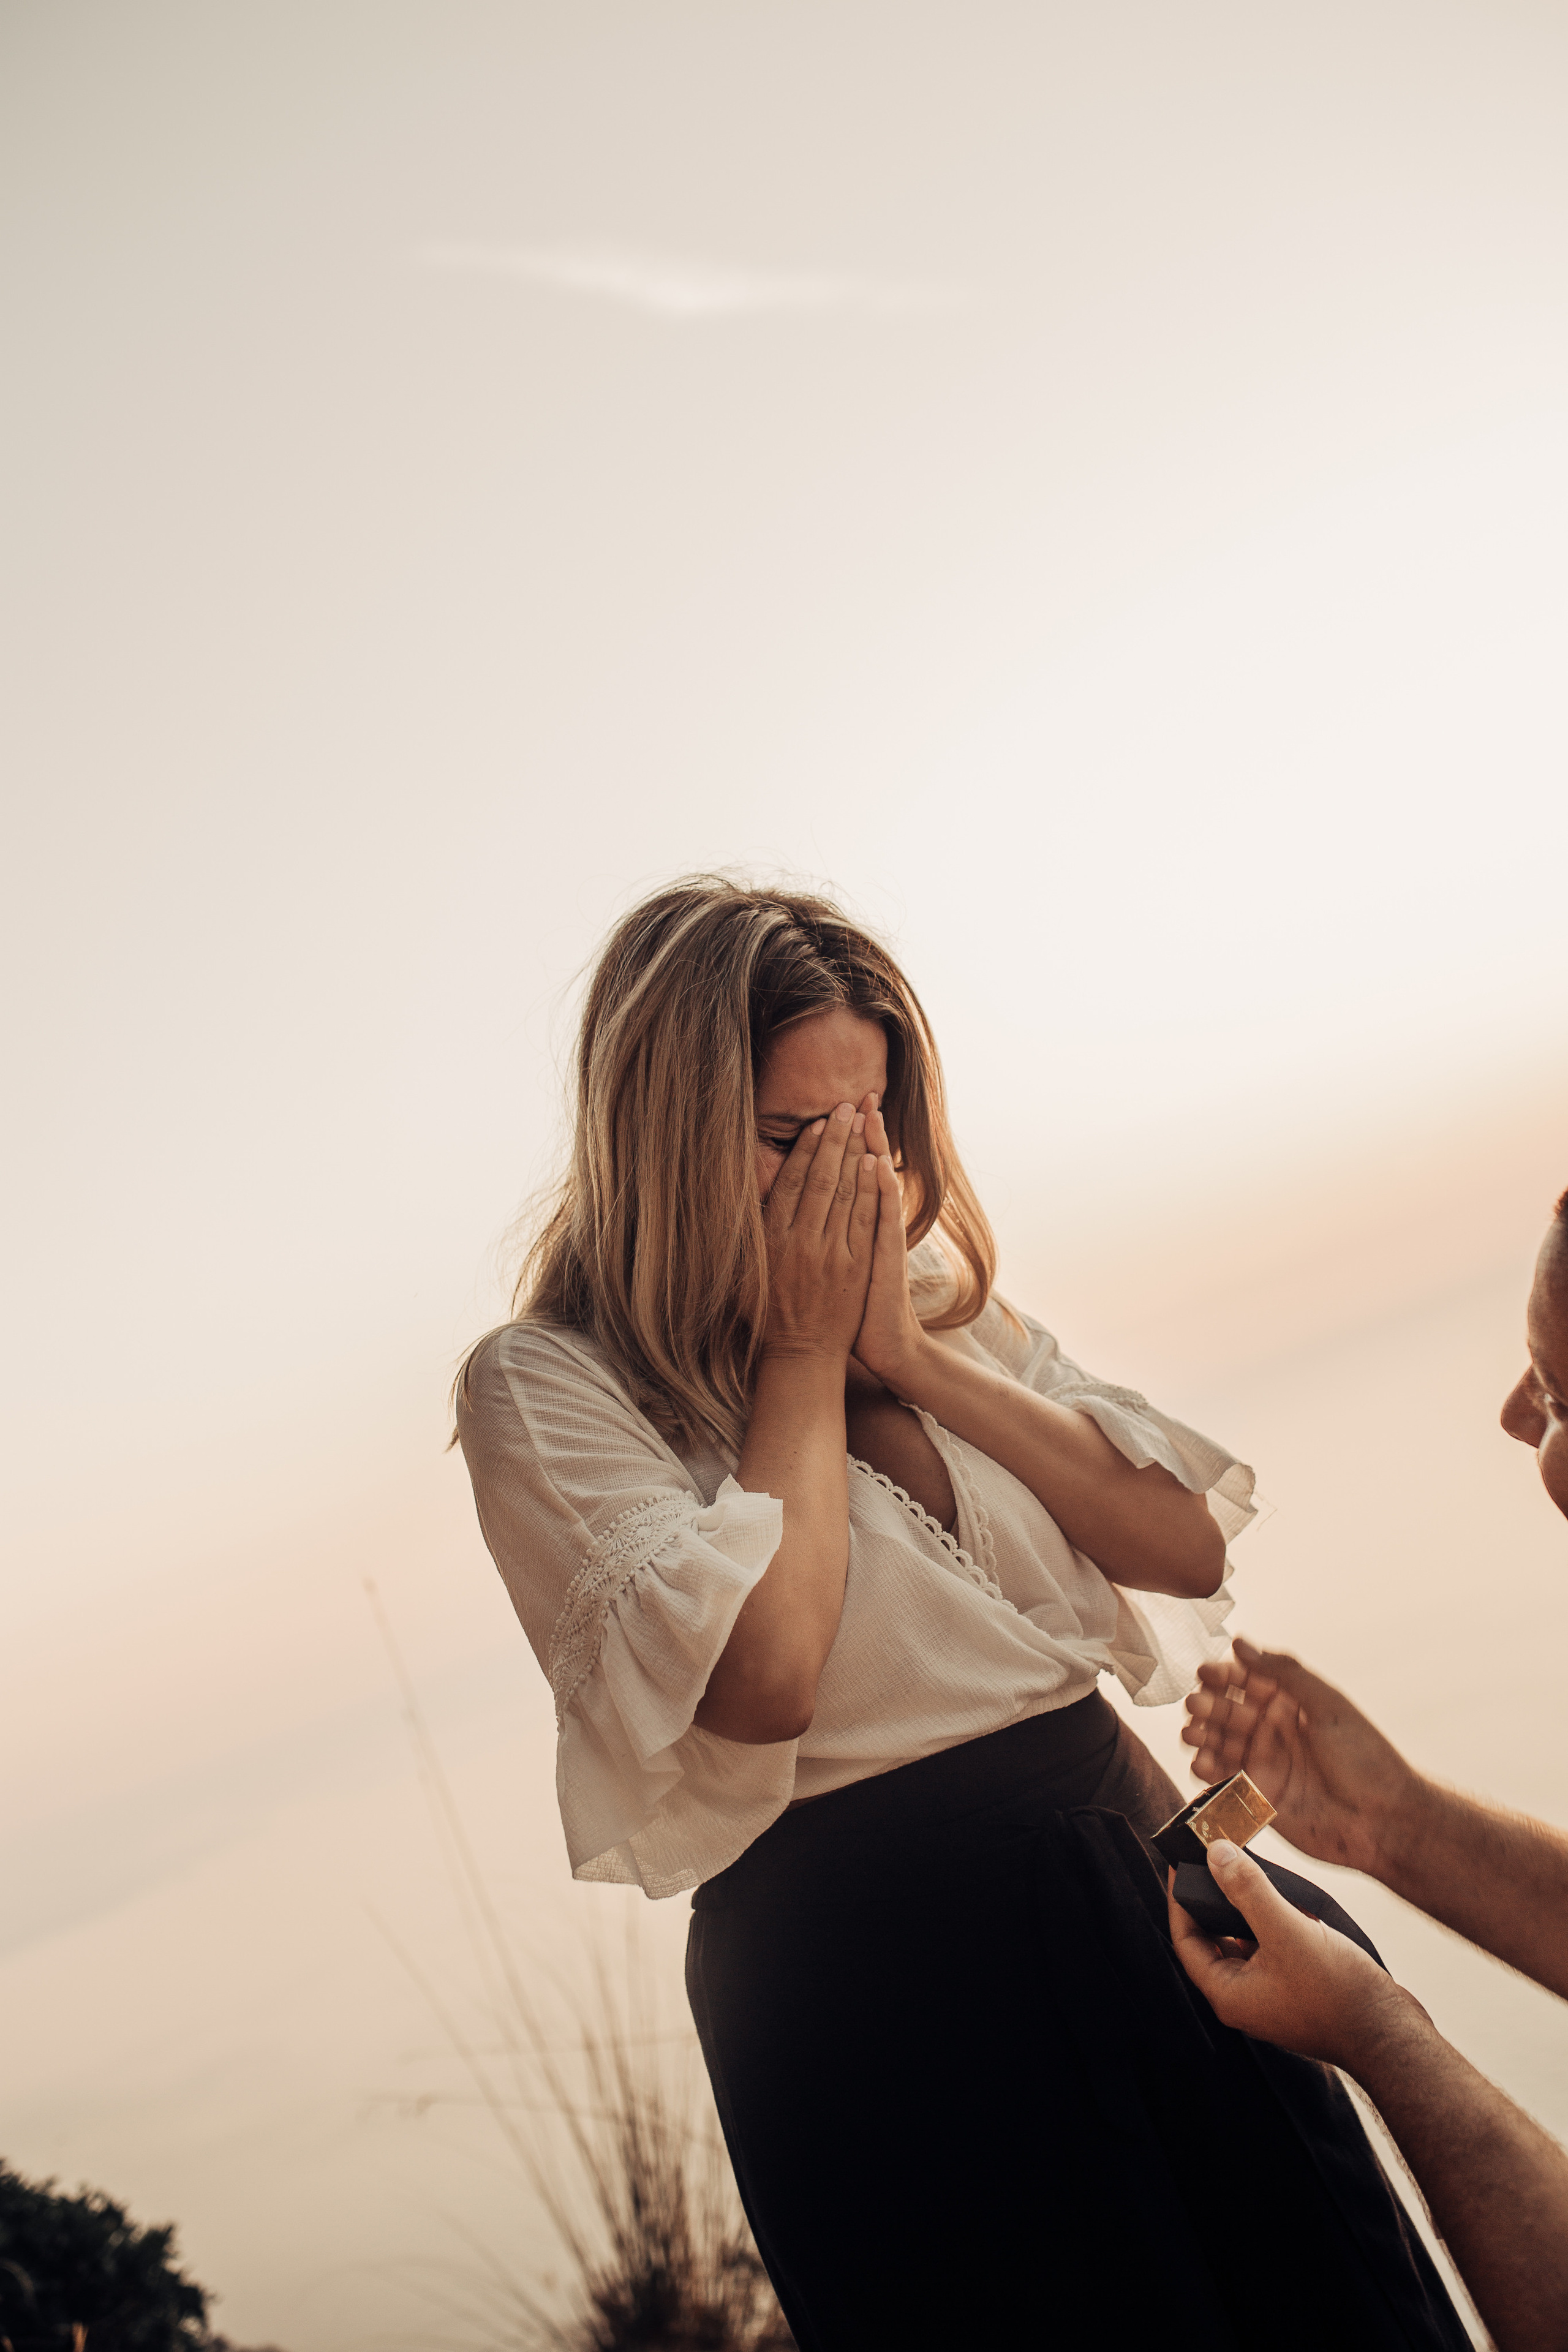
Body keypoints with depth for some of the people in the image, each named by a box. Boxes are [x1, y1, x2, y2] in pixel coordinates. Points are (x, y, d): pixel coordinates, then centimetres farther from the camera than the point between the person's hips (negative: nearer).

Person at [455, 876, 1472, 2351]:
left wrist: (906, 1355, -6)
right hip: (867, 1985, -6)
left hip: (1127, 1889, 6)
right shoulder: (544, 1385, -7)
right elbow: (763, 1678, -22)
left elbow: (1185, 1545, 1)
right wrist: (803, 1351, -11)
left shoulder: (936, 1297, 11)